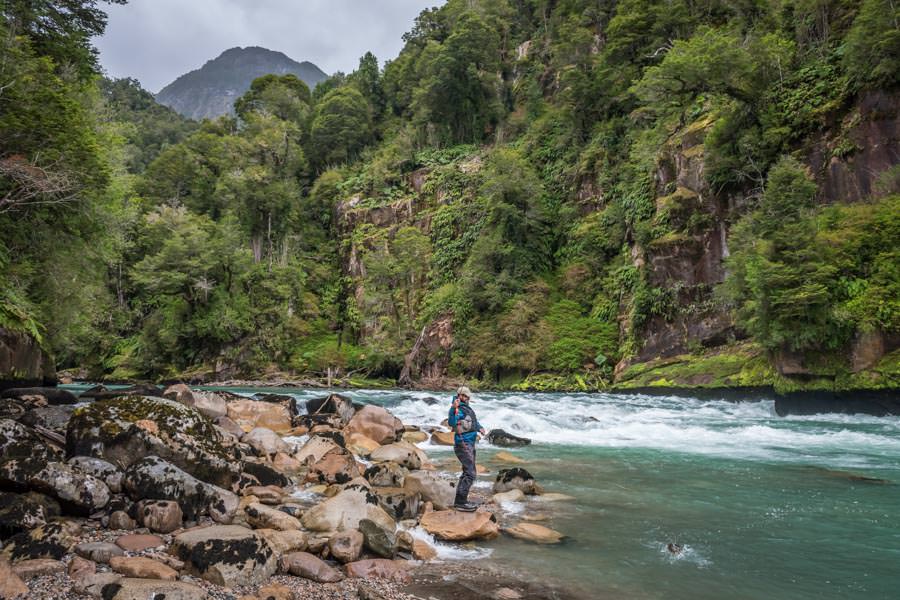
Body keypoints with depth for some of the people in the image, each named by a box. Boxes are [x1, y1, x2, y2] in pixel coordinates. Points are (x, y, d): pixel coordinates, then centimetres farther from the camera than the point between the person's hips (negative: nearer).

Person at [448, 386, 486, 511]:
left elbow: (475, 422, 27)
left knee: (468, 473, 17)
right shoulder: (459, 409, -16)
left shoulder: (468, 408, 12)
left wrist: (480, 428, 9)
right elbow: (451, 423, -35)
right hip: (463, 445, -10)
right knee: (470, 474, -12)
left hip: (470, 444, 10)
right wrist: (453, 408, -48)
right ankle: (461, 502, -7)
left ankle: (459, 500, 26)